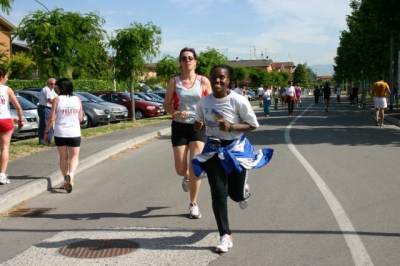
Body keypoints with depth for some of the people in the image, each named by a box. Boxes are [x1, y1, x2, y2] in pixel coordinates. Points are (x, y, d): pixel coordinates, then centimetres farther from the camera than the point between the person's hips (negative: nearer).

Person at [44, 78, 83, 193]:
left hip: (60, 133, -1)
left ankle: (66, 180, 17)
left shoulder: (57, 100, -6)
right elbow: (80, 118, 7)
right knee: (74, 157, 9)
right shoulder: (77, 99, 2)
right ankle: (71, 175, -17)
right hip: (74, 133, 1)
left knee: (63, 157, 15)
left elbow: (51, 119, -8)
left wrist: (46, 132, 3)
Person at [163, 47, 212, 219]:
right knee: (181, 169, 2)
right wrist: (176, 113, -18)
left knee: (195, 167, -8)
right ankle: (187, 177, 41)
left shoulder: (203, 81, -1)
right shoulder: (174, 81, 0)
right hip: (179, 127, 1)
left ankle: (193, 204, 9)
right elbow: (166, 105, 3)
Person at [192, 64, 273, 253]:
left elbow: (253, 124, -10)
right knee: (218, 193, -4)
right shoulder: (203, 102, -5)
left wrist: (231, 127, -24)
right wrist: (198, 126, -16)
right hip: (213, 150, 3)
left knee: (236, 194, 6)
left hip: (236, 149, -2)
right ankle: (225, 236, 7)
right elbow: (201, 127, 9)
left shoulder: (238, 101, -17)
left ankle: (244, 190, 46)